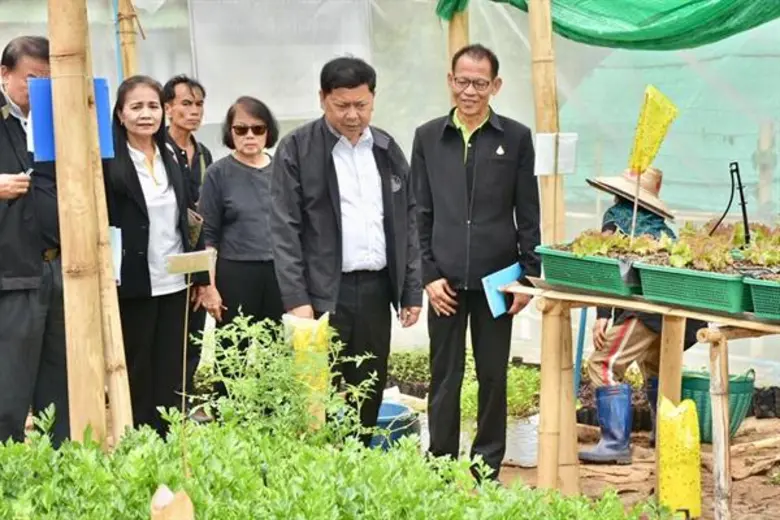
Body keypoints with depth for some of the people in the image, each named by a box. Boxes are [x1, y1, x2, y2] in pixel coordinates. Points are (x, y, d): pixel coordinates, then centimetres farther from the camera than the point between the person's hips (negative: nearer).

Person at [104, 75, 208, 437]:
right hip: (132, 286, -5)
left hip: (174, 285, 5)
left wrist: (201, 277, 12)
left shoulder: (171, 159, 11)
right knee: (137, 376, 4)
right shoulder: (108, 163, -7)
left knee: (171, 378, 7)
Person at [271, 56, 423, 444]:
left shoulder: (388, 150, 12)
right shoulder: (297, 149, -3)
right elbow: (285, 229, -7)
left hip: (377, 291, 5)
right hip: (323, 293, -5)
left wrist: (412, 291, 9)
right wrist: (296, 299, -13)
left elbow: (408, 223, 15)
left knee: (369, 397, 8)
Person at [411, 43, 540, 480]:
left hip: (497, 277, -1)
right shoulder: (428, 138, 7)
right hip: (446, 280, 1)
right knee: (444, 378, 5)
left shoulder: (516, 138, 3)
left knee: (494, 377, 6)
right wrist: (428, 274, -1)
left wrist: (529, 275, -2)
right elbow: (420, 214, 7)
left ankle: (488, 468, 15)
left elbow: (529, 214, 4)